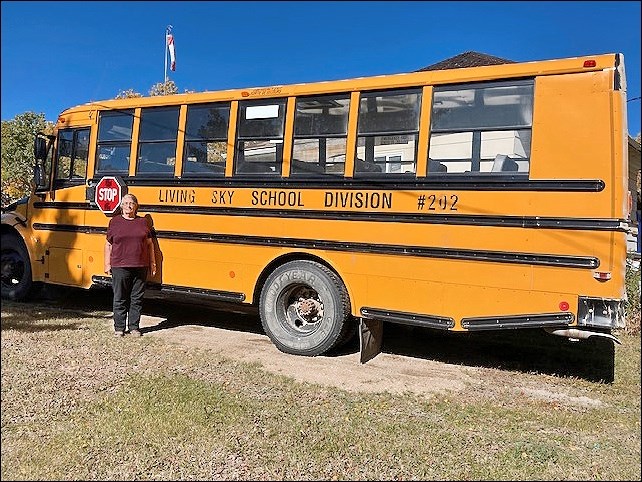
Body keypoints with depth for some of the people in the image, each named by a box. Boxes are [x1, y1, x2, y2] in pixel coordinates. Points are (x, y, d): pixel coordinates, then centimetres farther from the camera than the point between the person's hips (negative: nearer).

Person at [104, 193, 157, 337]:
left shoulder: (143, 222, 9)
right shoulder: (114, 221, 6)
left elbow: (149, 244, 12)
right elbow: (108, 245, 8)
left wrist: (152, 263, 9)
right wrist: (107, 264, 2)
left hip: (140, 267, 2)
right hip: (120, 267, -1)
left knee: (137, 298, 6)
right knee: (120, 298, 5)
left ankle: (134, 327, 16)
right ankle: (119, 327, 15)